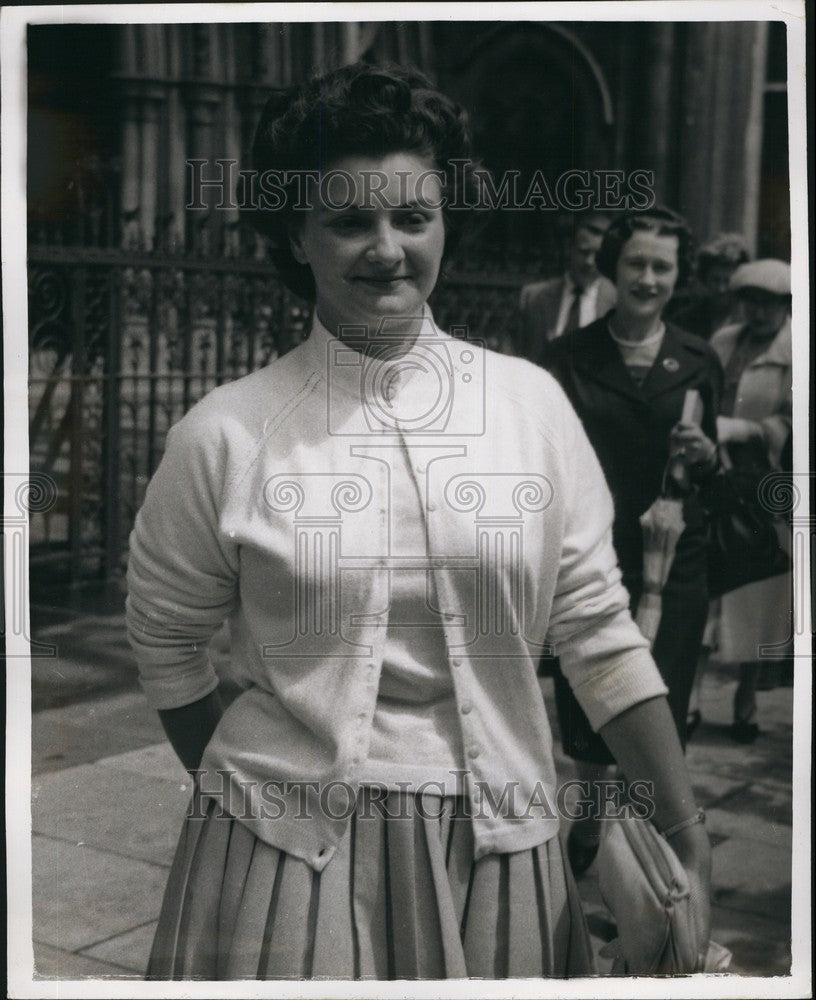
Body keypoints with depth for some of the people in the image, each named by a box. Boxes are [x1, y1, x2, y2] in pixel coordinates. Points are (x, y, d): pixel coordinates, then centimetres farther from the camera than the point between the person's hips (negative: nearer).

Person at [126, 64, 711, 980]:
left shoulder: (531, 401, -1)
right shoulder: (225, 433, -7)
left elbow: (599, 635, 0)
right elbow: (165, 646, 4)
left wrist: (687, 839, -1)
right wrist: (240, 788, 10)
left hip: (497, 847, 2)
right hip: (289, 846, -2)